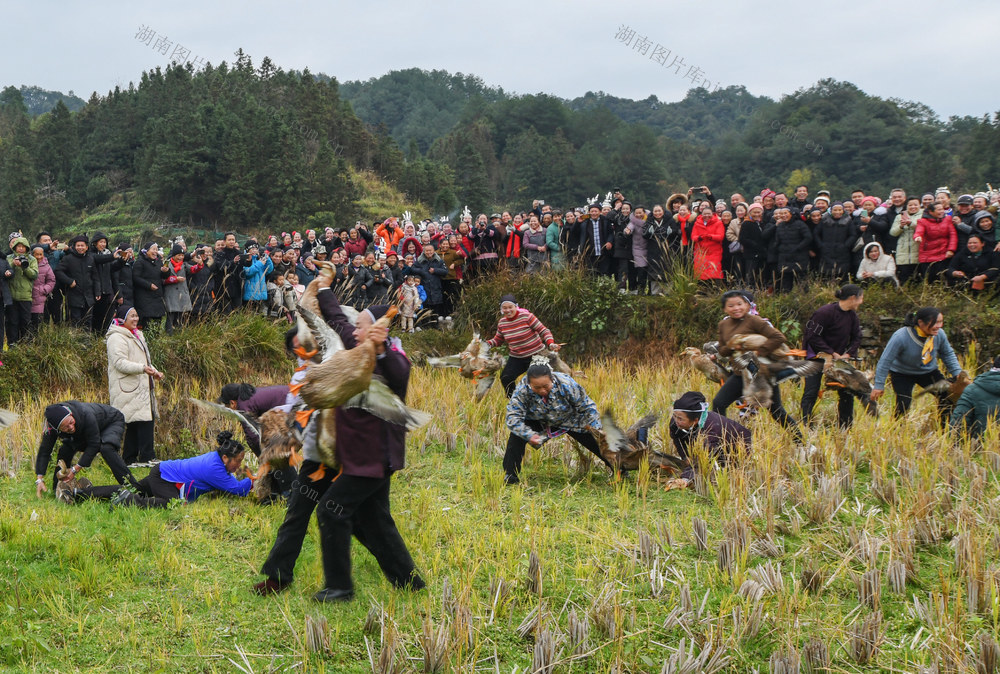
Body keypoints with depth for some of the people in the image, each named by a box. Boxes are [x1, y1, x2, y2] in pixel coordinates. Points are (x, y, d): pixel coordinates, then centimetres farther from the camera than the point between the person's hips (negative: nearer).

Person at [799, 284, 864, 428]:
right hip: (817, 357, -7)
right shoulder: (825, 312, -21)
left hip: (838, 357, 7)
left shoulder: (852, 315, 2)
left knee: (847, 393, 6)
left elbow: (856, 338, 7)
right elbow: (813, 336, -21)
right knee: (811, 393, -10)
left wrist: (848, 354, -10)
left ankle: (845, 430, 16)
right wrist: (830, 353, -20)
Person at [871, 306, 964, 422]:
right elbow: (885, 360, -24)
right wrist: (879, 385, -21)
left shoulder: (939, 334, -17)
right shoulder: (901, 337, -32)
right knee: (903, 405, -19)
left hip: (928, 371, 5)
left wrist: (957, 373, -3)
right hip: (902, 374, -5)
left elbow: (948, 354, 4)